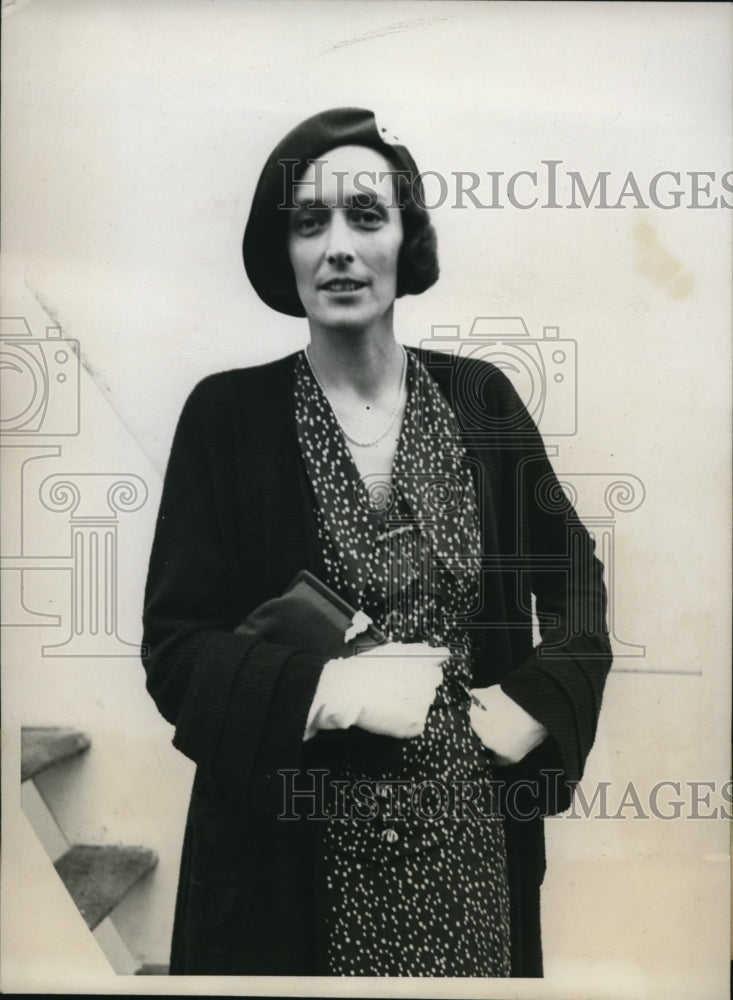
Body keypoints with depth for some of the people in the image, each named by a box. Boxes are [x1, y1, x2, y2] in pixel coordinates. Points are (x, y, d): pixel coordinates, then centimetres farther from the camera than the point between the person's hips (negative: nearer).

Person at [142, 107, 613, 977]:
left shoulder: (479, 397, -1)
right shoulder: (226, 414, -7)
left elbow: (576, 577, 9)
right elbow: (173, 645, -7)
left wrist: (536, 706, -6)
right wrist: (331, 688, -20)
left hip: (473, 839, 3)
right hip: (293, 854, -2)